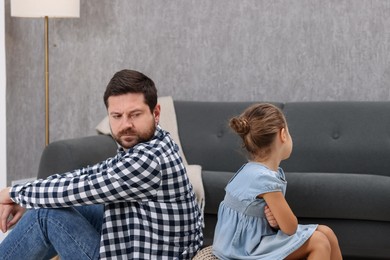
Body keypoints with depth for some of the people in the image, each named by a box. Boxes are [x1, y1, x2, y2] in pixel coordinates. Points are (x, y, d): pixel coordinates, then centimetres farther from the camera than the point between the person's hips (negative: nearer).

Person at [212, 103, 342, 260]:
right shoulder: (264, 179, -27)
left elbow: (284, 222, 7)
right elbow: (290, 227, -21)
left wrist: (277, 220, -15)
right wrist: (278, 219, -1)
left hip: (256, 236, 9)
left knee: (326, 233, 6)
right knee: (319, 242, -14)